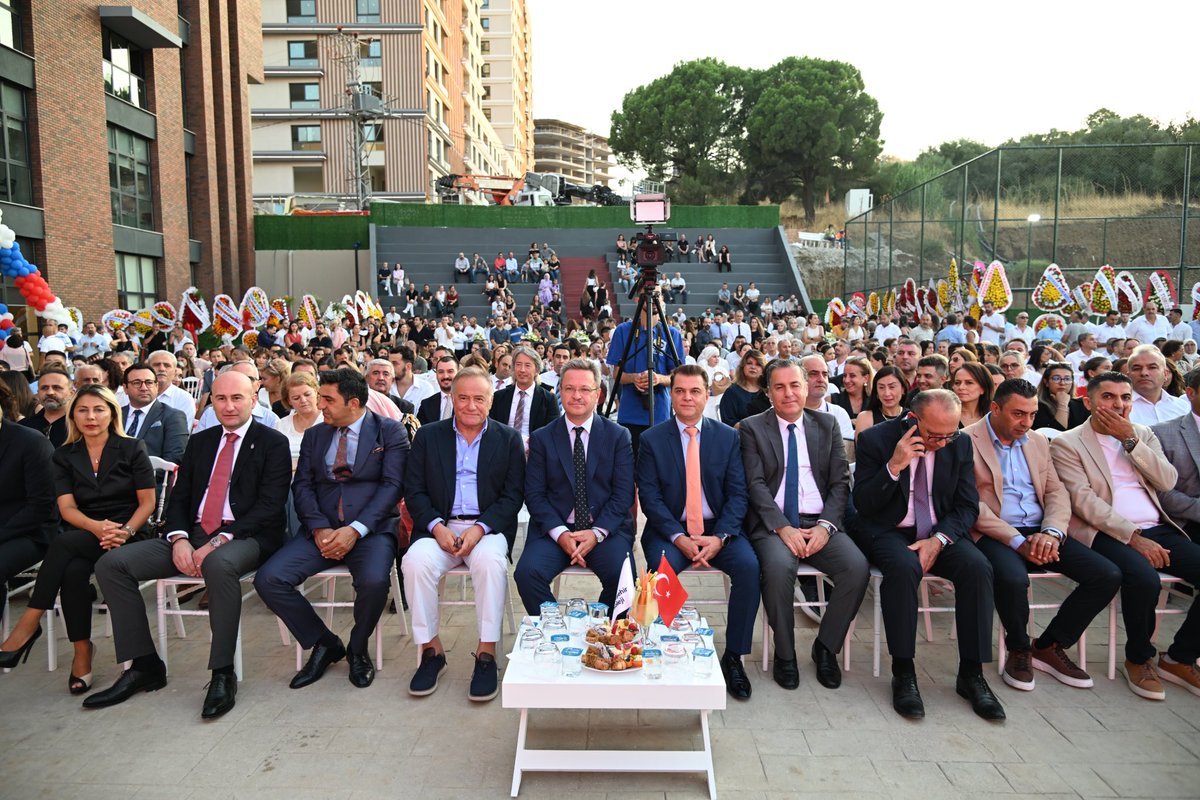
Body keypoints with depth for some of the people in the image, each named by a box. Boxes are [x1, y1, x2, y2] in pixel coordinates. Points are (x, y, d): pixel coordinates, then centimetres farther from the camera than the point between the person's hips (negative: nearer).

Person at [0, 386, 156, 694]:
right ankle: (82, 652, -21)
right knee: (73, 572, -31)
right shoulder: (65, 456, 13)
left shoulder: (132, 449, 5)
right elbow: (66, 508, 2)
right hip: (82, 535, 3)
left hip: (126, 533, -3)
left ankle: (28, 625, -24)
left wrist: (125, 531, -19)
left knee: (64, 543, -32)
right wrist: (96, 527, -20)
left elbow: (148, 501, 1)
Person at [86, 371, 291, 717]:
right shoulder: (200, 442, 18)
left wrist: (220, 541, -20)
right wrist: (179, 539, -8)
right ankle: (144, 665, -2)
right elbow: (178, 498, 14)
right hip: (194, 534, 6)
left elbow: (270, 506, -10)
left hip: (245, 537, -6)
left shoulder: (273, 443, 0)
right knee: (111, 564, -9)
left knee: (219, 564, -39)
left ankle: (223, 673, -25)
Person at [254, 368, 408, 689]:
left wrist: (355, 530, -18)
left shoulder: (390, 431, 2)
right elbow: (302, 486, 8)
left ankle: (358, 648, 1)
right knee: (268, 579, -17)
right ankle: (324, 643, 6)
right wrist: (319, 529, -10)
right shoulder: (314, 435, 16)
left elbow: (392, 485, -7)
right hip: (321, 529, 4)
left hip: (371, 528, -4)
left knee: (373, 581, -33)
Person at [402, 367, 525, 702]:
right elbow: (414, 491, 6)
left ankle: (486, 653, -20)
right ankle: (431, 649, -11)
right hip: (439, 527, 2)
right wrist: (437, 527, -12)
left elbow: (513, 496, 2)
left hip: (488, 528, -1)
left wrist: (479, 529, -14)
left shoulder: (508, 439, 8)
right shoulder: (428, 436, 10)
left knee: (491, 560, -34)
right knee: (416, 561, -29)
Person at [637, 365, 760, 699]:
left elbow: (737, 494, 1)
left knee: (748, 566, -26)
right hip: (669, 529, -1)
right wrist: (679, 538, -17)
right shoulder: (652, 439, 2)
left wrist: (719, 537, -15)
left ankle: (733, 656, -9)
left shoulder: (728, 437, 5)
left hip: (718, 529, 2)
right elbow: (649, 497, -4)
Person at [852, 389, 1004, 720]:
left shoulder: (961, 444, 1)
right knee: (904, 566, -36)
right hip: (889, 532, -3)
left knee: (978, 566, -26)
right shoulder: (875, 439, -9)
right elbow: (862, 505, -11)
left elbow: (967, 506, 3)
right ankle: (903, 672, -22)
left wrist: (937, 540, -15)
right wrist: (894, 466, -26)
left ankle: (971, 673, -13)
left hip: (941, 533, 4)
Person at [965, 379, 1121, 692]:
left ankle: (1048, 647, 7)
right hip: (995, 534, -6)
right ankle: (1019, 650, -4)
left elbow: (1057, 492, 11)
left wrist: (1052, 532, -10)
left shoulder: (1038, 441, 17)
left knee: (1108, 575, -11)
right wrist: (1017, 542, -19)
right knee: (1013, 578, -37)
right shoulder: (966, 441, -5)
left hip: (1039, 532, 7)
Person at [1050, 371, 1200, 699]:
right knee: (1145, 579, -33)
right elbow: (1084, 501, -10)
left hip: (1156, 529, 6)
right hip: (1107, 533, -6)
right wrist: (1133, 537, -19)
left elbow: (1167, 482, 3)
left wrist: (1131, 440, -6)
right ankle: (1138, 659, -4)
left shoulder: (1143, 435, 18)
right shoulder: (1067, 444, 0)